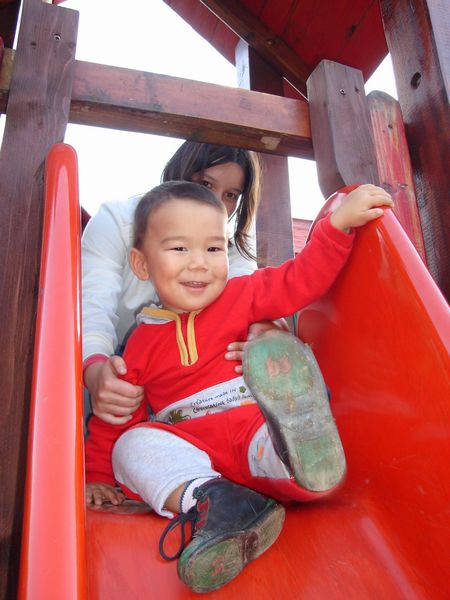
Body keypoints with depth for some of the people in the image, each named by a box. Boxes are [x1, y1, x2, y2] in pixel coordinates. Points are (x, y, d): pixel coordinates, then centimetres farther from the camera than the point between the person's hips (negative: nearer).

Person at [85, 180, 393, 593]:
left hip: (261, 432, -1)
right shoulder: (142, 342, 9)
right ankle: (217, 504, -42)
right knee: (134, 445, -24)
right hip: (194, 456, 2)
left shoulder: (240, 296, 7)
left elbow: (300, 279, 0)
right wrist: (98, 474, 12)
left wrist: (339, 222, -11)